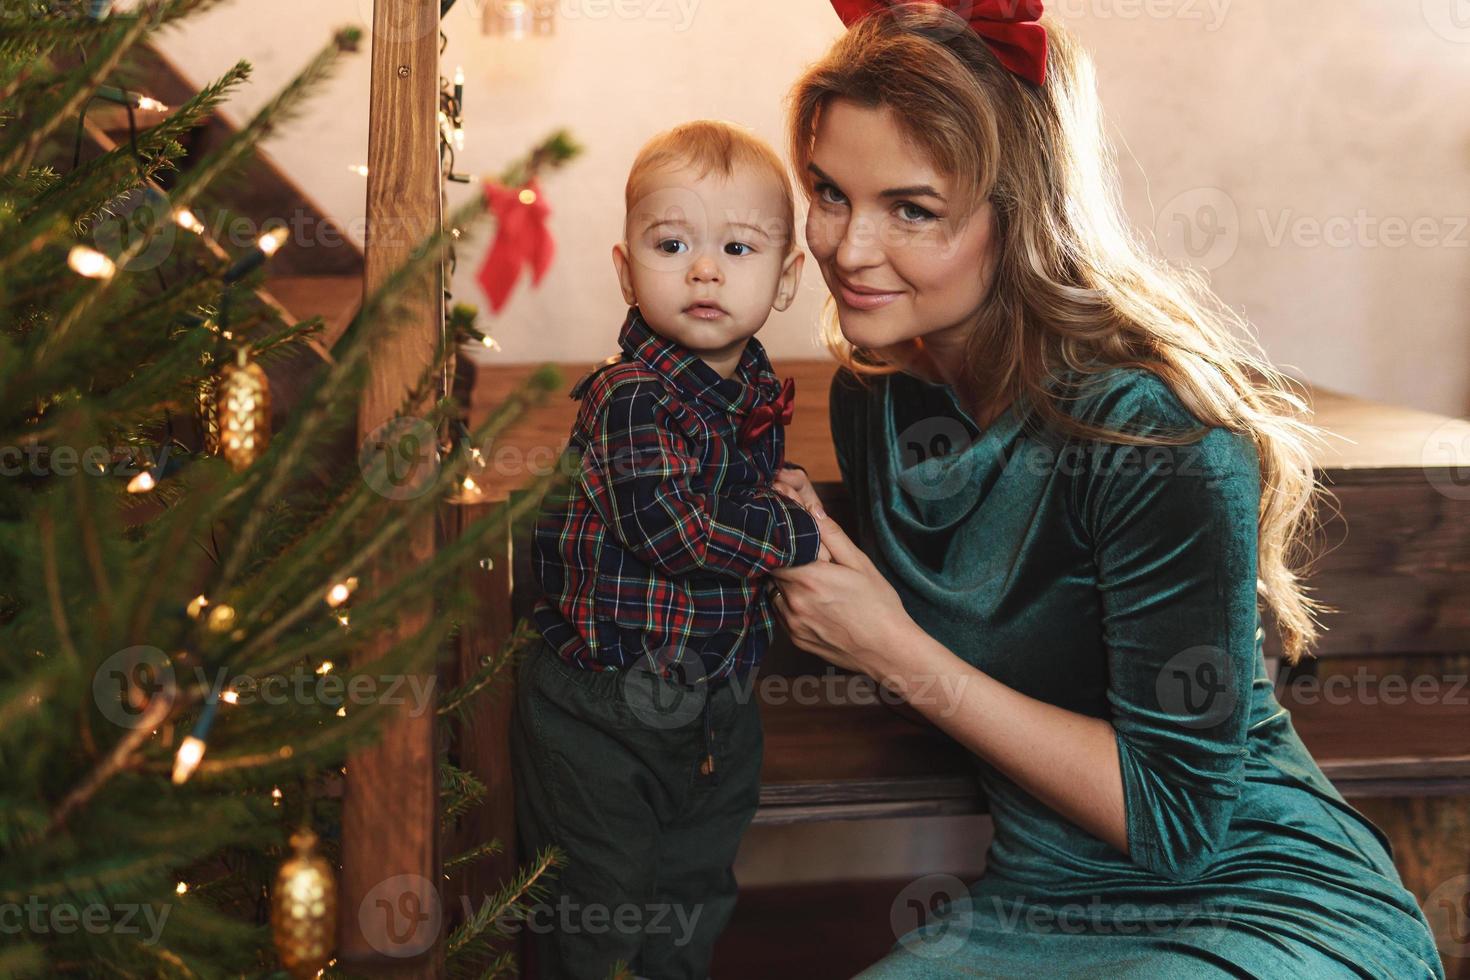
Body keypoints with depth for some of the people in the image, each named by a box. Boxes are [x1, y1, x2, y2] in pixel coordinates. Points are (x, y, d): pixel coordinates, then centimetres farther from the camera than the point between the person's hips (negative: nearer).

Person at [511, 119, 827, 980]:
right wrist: (797, 535, -21)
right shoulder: (633, 395, -22)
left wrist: (782, 500, 0)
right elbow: (670, 525, -29)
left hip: (719, 705, 7)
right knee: (596, 909, 7)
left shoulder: (760, 390, 3)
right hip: (606, 707, -7)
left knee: (699, 893, 22)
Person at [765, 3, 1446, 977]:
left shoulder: (1155, 428, -23)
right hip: (1038, 901, 5)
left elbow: (1173, 818, -20)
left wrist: (898, 654, -21)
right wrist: (806, 563, -7)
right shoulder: (873, 395, -2)